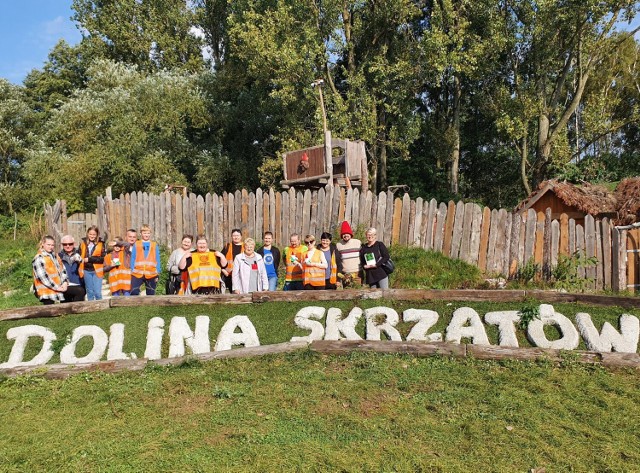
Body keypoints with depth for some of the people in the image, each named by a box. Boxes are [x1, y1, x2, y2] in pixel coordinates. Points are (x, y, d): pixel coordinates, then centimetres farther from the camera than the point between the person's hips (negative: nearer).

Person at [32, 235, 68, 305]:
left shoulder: (55, 256, 16)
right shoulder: (38, 259, -9)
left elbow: (63, 269, 13)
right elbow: (42, 277, -16)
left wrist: (65, 282, -5)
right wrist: (56, 287, -16)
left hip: (59, 289, 7)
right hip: (46, 291, -7)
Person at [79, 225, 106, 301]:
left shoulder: (101, 244, -3)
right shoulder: (83, 243, 4)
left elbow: (103, 258, -10)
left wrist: (89, 259, -14)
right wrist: (81, 259, -10)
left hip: (97, 270, -3)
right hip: (86, 270, 3)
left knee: (97, 292, -3)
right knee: (89, 292, 12)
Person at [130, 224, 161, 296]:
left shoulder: (154, 245, 7)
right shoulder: (136, 245, 5)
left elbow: (157, 260, 7)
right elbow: (133, 259, 5)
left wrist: (157, 273, 3)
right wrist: (132, 271, -2)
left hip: (151, 274, 1)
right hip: (137, 274, -1)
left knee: (151, 294, 8)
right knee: (134, 293, -10)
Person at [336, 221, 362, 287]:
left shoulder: (358, 242, 3)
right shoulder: (338, 245, 5)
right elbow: (337, 261, 11)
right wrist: (339, 273, 6)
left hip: (357, 273, 0)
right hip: (345, 274, 1)